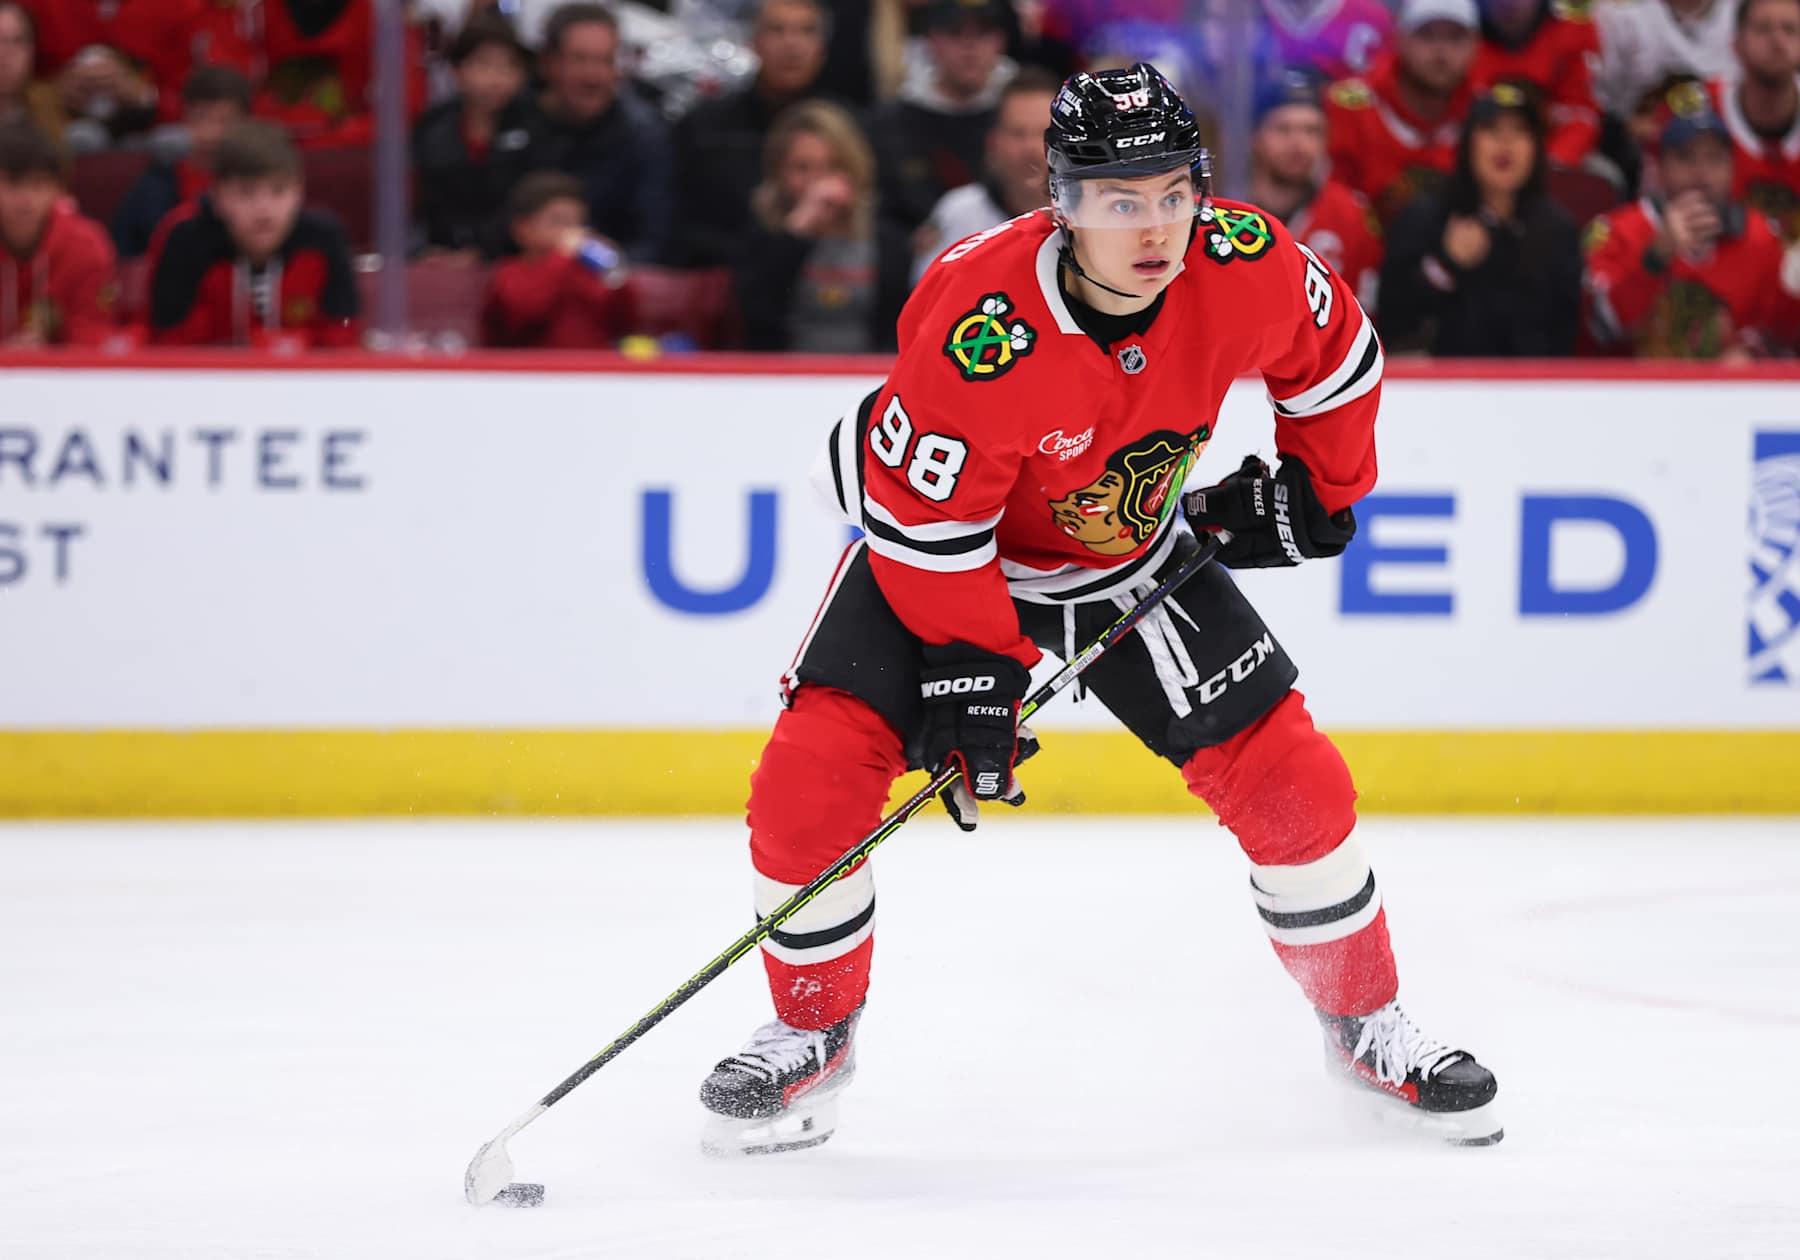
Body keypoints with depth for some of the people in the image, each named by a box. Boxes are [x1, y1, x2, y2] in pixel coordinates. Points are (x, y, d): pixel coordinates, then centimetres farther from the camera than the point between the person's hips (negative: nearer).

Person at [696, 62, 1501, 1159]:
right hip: (942, 542, -3)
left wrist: (1319, 488, 5)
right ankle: (812, 1034, 6)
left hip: (1137, 555, 3)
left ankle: (1369, 1028, 18)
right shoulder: (975, 322, -36)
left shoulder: (1248, 267, -24)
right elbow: (928, 517, -26)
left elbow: (1336, 355, 0)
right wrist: (972, 668, -26)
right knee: (815, 774, -18)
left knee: (1289, 779, -4)